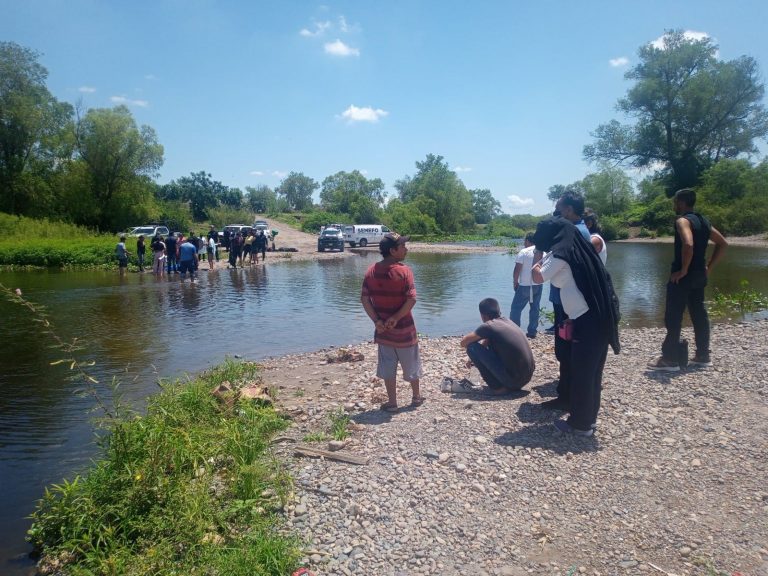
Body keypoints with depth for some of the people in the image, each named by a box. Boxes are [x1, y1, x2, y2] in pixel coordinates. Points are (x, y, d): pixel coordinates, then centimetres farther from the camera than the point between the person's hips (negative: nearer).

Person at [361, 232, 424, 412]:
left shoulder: (371, 271, -2)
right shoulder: (404, 271, -15)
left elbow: (364, 298, -5)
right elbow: (411, 299, -22)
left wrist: (376, 320, -5)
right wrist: (396, 318, -14)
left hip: (383, 329, 3)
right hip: (404, 329, -3)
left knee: (388, 367, 13)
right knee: (411, 365, 16)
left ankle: (392, 402, 20)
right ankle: (416, 397, 33)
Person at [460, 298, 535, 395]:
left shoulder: (488, 326, -12)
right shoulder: (507, 321, 12)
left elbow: (463, 342, -5)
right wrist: (474, 359, 29)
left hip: (513, 379, -8)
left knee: (472, 347, -6)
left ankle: (497, 387, 0)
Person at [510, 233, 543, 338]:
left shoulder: (523, 252, -11)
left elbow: (517, 270, -13)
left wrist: (515, 282, -1)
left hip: (524, 285, -5)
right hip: (538, 285, 5)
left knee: (516, 308, 3)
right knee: (535, 309, 11)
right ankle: (532, 331, 13)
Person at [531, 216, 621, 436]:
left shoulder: (561, 253, -11)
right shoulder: (580, 249, 13)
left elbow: (537, 277, -11)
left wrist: (540, 262, 7)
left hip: (586, 320, -9)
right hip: (599, 317, 9)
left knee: (581, 372, 2)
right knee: (591, 371, 17)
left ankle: (580, 423, 13)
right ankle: (588, 417, 28)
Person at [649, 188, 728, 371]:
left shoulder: (682, 220, -15)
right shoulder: (703, 221, 12)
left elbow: (688, 245, -31)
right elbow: (723, 243, 16)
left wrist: (683, 270, -22)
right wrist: (708, 267, 14)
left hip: (683, 276, -9)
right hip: (699, 275, 9)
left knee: (673, 317, -3)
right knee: (699, 314, 14)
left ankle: (670, 359, 0)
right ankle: (703, 356, 22)